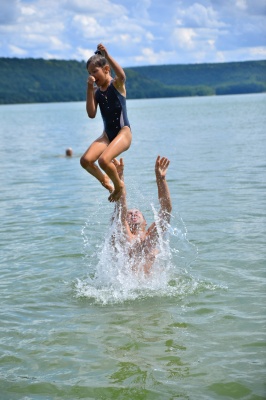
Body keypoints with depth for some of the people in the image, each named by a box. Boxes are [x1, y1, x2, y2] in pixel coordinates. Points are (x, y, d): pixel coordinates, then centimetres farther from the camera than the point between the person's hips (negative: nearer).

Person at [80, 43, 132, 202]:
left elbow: (122, 75, -32)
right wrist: (90, 89, -10)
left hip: (123, 132, -6)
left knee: (104, 160, -28)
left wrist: (107, 55, -34)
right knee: (85, 160, -15)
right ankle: (106, 182, 12)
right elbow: (91, 114, -6)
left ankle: (119, 184, 1)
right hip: (107, 134, 6)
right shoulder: (96, 91, 6)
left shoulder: (116, 84, -6)